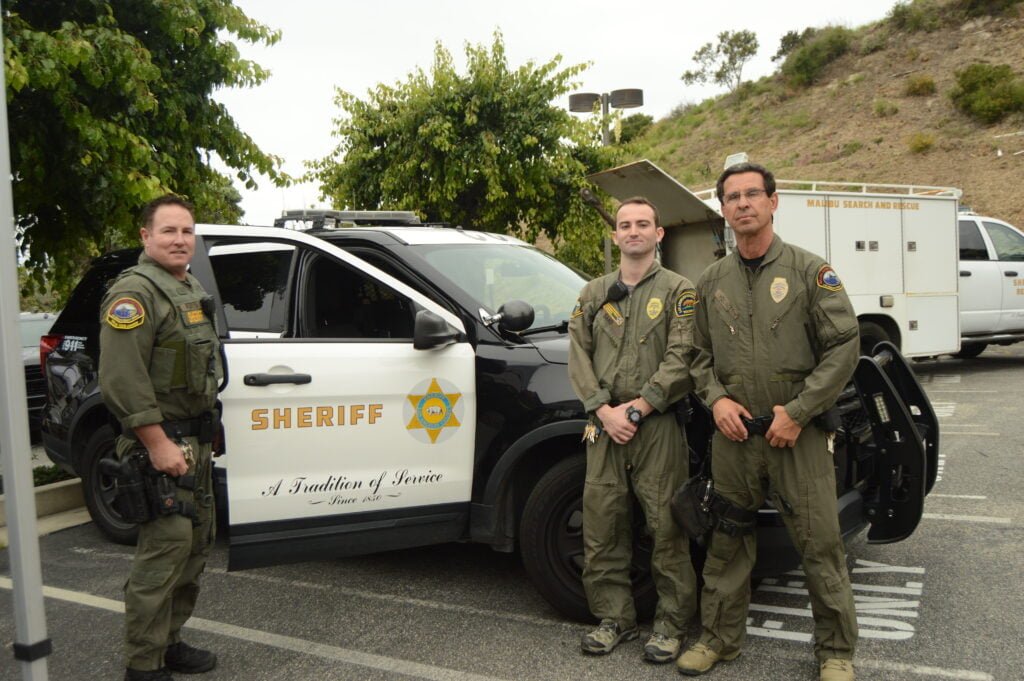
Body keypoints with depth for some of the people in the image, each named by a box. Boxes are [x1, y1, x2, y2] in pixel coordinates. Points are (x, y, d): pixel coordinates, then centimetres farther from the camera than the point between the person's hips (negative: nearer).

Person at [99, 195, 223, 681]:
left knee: (195, 545, 16)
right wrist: (159, 444, -24)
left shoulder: (190, 289, 16)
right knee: (165, 550, -9)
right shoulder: (135, 292, -14)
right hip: (161, 443, -10)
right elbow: (122, 379, -23)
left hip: (195, 442, 10)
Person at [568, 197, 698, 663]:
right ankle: (614, 618, 20)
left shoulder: (678, 291, 4)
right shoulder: (594, 294, 15)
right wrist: (604, 410, -6)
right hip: (603, 427, 4)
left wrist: (637, 407, -13)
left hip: (657, 427, -4)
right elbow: (578, 356, 8)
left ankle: (671, 623, 14)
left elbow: (681, 359, -7)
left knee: (666, 528, -1)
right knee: (602, 528, 6)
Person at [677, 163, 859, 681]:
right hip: (732, 434, 3)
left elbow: (843, 347, -6)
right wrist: (716, 399, -4)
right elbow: (700, 354, 15)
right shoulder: (711, 282, 9)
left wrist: (797, 412, -12)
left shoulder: (809, 271, -2)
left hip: (797, 434, -3)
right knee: (727, 544, 12)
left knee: (820, 546, 4)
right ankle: (720, 637, 28)